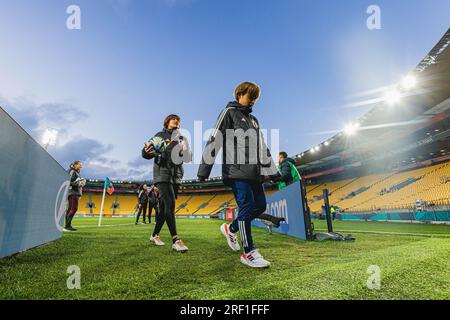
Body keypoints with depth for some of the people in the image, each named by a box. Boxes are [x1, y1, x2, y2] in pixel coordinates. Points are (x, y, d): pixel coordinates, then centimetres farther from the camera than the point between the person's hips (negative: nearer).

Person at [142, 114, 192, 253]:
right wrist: (147, 151, -23)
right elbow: (145, 153, 1)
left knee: (164, 207, 9)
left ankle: (155, 235, 23)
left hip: (176, 177, 5)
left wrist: (185, 151, -12)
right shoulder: (160, 135, 5)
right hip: (162, 175, -5)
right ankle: (176, 240, -23)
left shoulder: (181, 138, 17)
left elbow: (189, 158, 11)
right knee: (170, 205, -18)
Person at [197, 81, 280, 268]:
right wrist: (204, 170, -10)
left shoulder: (253, 120, 26)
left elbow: (262, 147, 27)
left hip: (254, 172, 8)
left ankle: (231, 229, 25)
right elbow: (214, 140, -6)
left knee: (260, 206, 4)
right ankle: (249, 253, -5)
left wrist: (270, 170, 21)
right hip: (236, 171, -8)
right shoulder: (229, 113, 2)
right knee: (247, 207, -13)